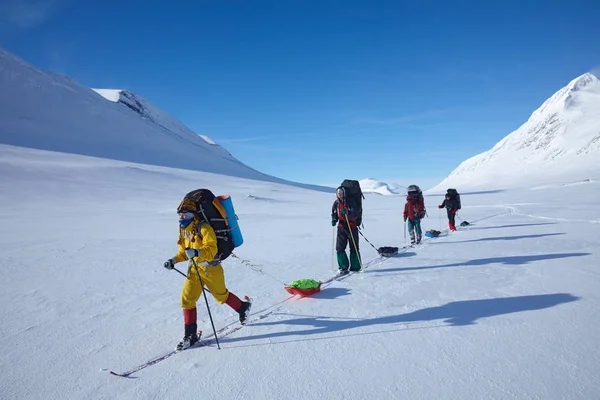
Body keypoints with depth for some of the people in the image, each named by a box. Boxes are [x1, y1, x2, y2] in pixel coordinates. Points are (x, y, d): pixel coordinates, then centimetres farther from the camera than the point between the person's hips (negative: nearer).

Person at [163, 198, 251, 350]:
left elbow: (211, 249, -27)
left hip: (210, 268, -7)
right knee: (187, 299, -2)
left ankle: (243, 307, 39)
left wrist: (197, 252, -44)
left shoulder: (203, 228, -17)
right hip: (194, 269, 7)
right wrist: (174, 260, 2)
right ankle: (190, 335, 11)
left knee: (221, 295, 11)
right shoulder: (183, 230, 8)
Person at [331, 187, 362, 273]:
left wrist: (347, 212, -38)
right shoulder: (336, 203, 4)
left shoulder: (351, 202, -9)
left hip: (352, 227, -4)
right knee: (339, 248, -2)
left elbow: (355, 215, -19)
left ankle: (355, 267, 16)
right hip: (341, 227, 4)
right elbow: (334, 214, 16)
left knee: (354, 248, 2)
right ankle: (343, 267, 10)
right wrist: (334, 220, -4)